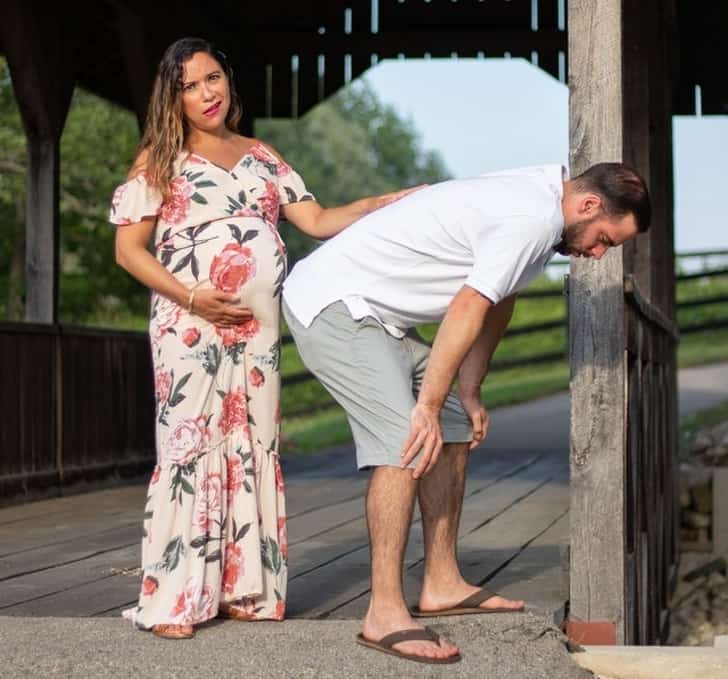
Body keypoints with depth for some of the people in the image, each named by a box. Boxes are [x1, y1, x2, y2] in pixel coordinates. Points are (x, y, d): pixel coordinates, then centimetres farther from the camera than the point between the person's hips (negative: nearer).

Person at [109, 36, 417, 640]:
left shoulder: (260, 157, 16)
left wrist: (394, 201, 1)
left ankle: (243, 590, 10)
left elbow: (317, 221, 11)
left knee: (252, 450, 3)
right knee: (190, 449, -9)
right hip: (191, 327, -4)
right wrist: (188, 295, -14)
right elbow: (128, 249, -1)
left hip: (258, 327, 4)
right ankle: (173, 600, -6)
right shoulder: (160, 161, 4)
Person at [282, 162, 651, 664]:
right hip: (333, 303, -11)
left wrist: (468, 393, 13)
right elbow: (467, 310, -25)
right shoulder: (534, 218, -21)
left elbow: (496, 304, 15)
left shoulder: (534, 202, 10)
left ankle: (442, 585, 17)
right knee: (405, 445, -20)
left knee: (454, 432, 12)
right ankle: (385, 615, -19)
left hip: (368, 312, 11)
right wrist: (429, 405, -23)